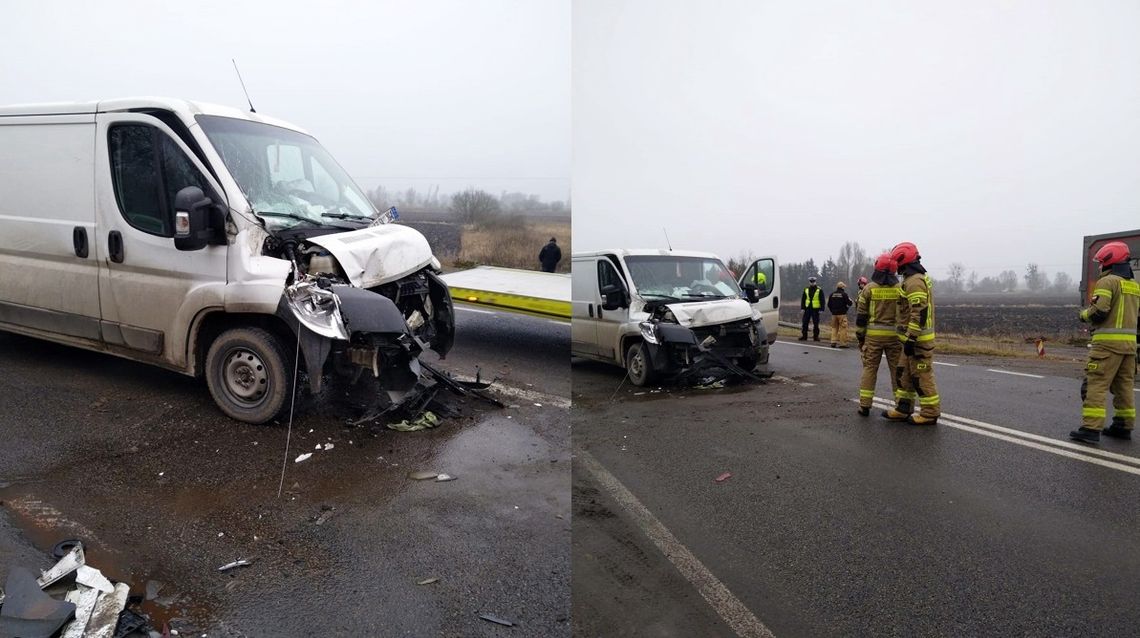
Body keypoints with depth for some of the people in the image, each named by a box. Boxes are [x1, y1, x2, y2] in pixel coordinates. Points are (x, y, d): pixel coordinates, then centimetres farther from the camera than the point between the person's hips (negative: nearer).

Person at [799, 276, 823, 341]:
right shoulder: (806, 289, 10)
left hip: (815, 309, -3)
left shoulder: (819, 290, -1)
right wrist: (802, 308, 6)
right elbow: (803, 299, 13)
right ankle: (804, 336, 7)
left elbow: (822, 300, -1)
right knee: (805, 323, 2)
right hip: (807, 308, 3)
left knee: (816, 324, 1)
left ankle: (816, 336, 8)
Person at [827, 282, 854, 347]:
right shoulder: (844, 294, -9)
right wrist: (852, 302, 16)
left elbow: (829, 304, 9)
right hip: (842, 314, -5)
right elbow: (849, 303, -6)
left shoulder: (832, 294, 6)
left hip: (834, 314, 5)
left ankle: (833, 342, 8)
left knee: (834, 328, 12)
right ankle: (842, 343, -3)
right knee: (843, 328, -1)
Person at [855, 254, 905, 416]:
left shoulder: (868, 288, -4)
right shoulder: (899, 289, -1)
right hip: (894, 335, 1)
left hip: (873, 335, 0)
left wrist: (860, 336, 7)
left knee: (869, 368, 6)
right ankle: (902, 402, 9)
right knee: (897, 369, 9)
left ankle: (865, 405, 6)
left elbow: (861, 315, -1)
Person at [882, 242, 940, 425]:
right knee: (904, 373, 15)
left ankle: (930, 413, 6)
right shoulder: (920, 278, 16)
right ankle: (903, 409, 21)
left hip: (918, 339, -11)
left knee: (922, 377, -3)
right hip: (915, 337, 11)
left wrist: (910, 339, -24)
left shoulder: (914, 282, -18)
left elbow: (919, 313, -25)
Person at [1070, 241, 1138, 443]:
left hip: (1108, 341, -8)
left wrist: (1084, 314, 2)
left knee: (1095, 383, -8)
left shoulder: (1108, 281, -10)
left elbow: (1099, 311, -19)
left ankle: (1091, 428, -12)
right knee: (1124, 385, 15)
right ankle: (1124, 425, 21)